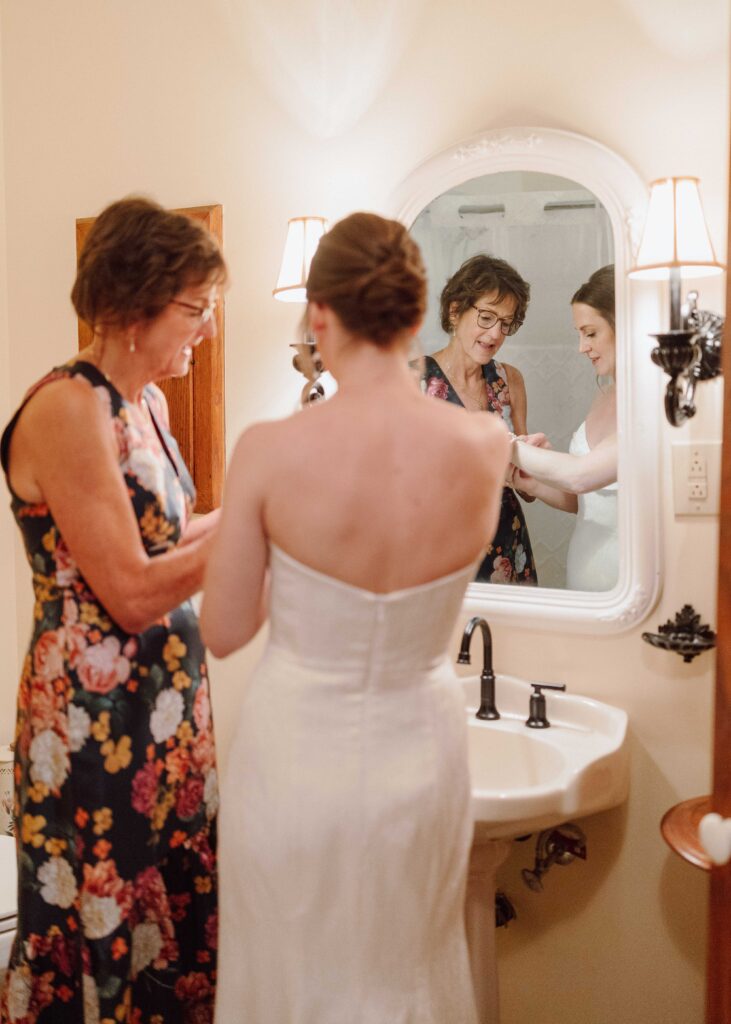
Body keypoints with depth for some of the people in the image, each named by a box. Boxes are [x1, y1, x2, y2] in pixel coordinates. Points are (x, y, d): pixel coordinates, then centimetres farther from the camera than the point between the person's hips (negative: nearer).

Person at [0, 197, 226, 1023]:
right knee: (109, 928, 9)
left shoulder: (147, 400, 7)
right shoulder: (68, 406, -19)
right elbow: (130, 593, -21)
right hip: (96, 716, -8)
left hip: (168, 699, 8)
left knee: (177, 911, 18)